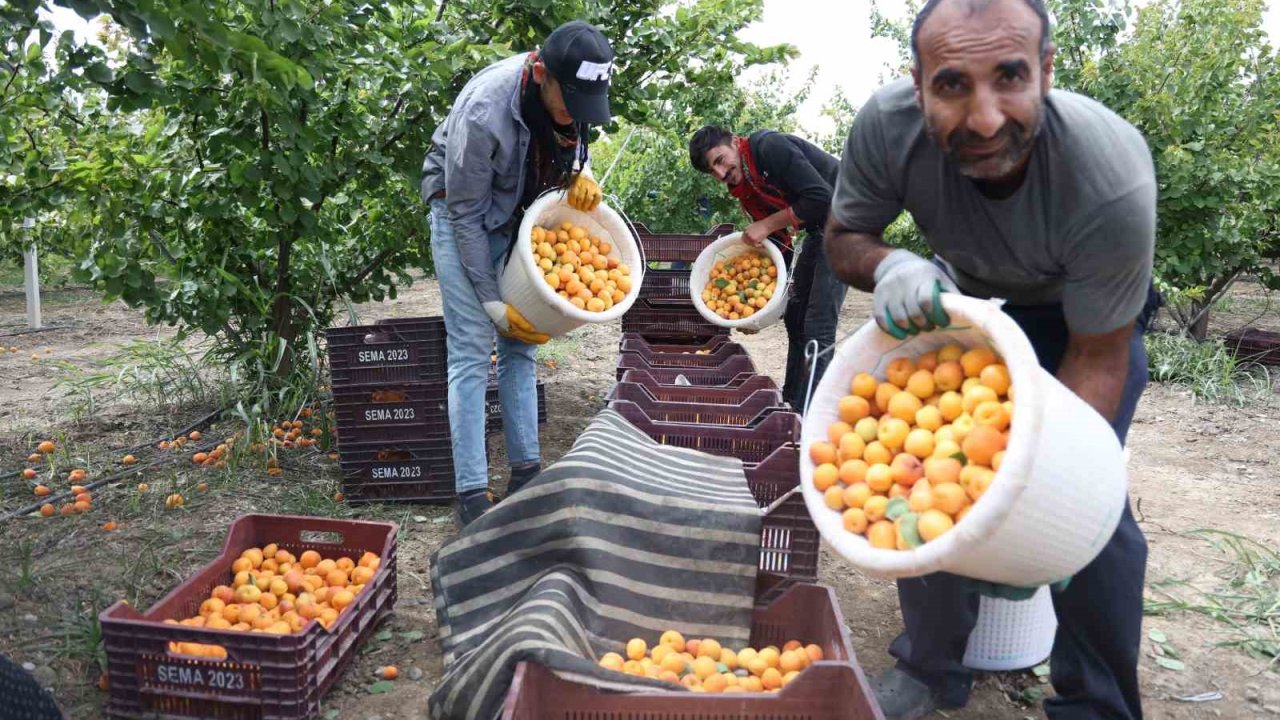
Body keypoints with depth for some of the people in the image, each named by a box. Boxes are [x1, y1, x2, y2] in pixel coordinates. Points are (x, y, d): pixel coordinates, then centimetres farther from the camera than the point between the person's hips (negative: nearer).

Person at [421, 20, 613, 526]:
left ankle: (526, 472, 13)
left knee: (521, 344, 5)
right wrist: (492, 302, -20)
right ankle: (472, 495, -8)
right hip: (463, 214, -6)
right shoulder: (484, 112, -33)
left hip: (518, 213, 6)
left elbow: (574, 141, 9)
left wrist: (581, 173, -15)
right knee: (472, 352, -12)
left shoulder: (571, 92, -14)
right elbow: (467, 214, -23)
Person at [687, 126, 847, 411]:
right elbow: (777, 243, 11)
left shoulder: (770, 147, -21)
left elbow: (821, 198, -27)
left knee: (817, 326, -12)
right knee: (795, 318, 14)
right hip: (819, 229, 9)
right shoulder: (743, 187, 6)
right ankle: (791, 403, 26)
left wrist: (766, 225, -20)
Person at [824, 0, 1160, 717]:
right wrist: (889, 266, -37)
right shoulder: (887, 125, -31)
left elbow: (1097, 357, -27)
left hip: (1092, 313, -2)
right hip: (963, 304, 3)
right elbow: (843, 237, -13)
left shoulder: (1113, 182, -38)